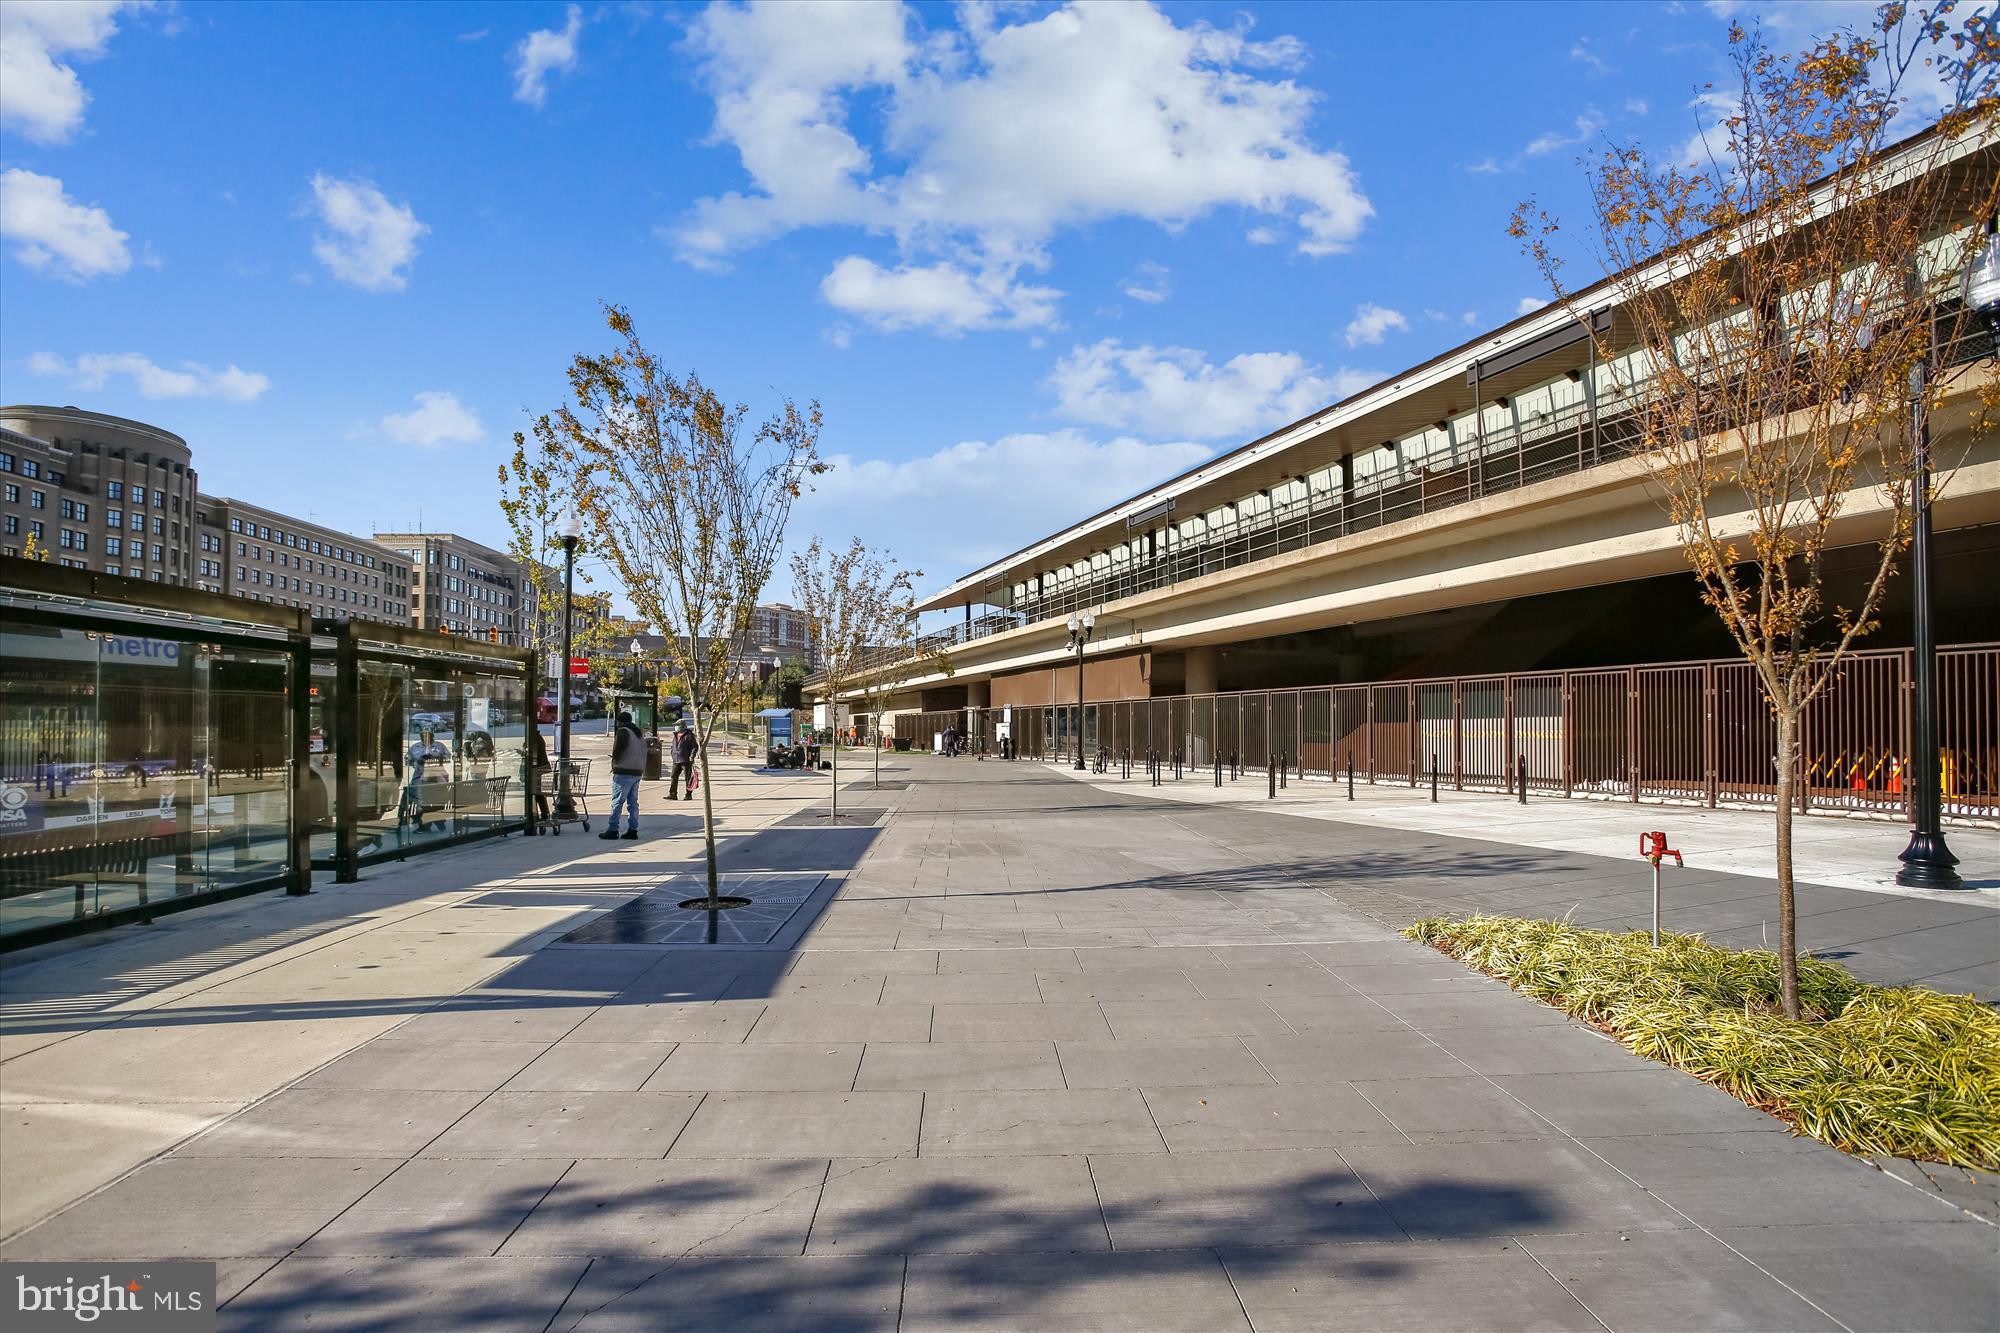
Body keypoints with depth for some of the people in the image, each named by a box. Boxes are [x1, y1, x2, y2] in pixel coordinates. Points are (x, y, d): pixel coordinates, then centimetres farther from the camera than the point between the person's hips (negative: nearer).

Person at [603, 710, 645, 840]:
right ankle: (633, 829, 10)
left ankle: (612, 829, -6)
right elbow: (643, 753, 18)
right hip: (638, 772, 8)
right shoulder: (639, 733, 18)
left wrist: (615, 761, 3)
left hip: (624, 772, -8)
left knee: (617, 801, -5)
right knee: (633, 802, 10)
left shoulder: (622, 732, -8)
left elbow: (617, 750, -15)